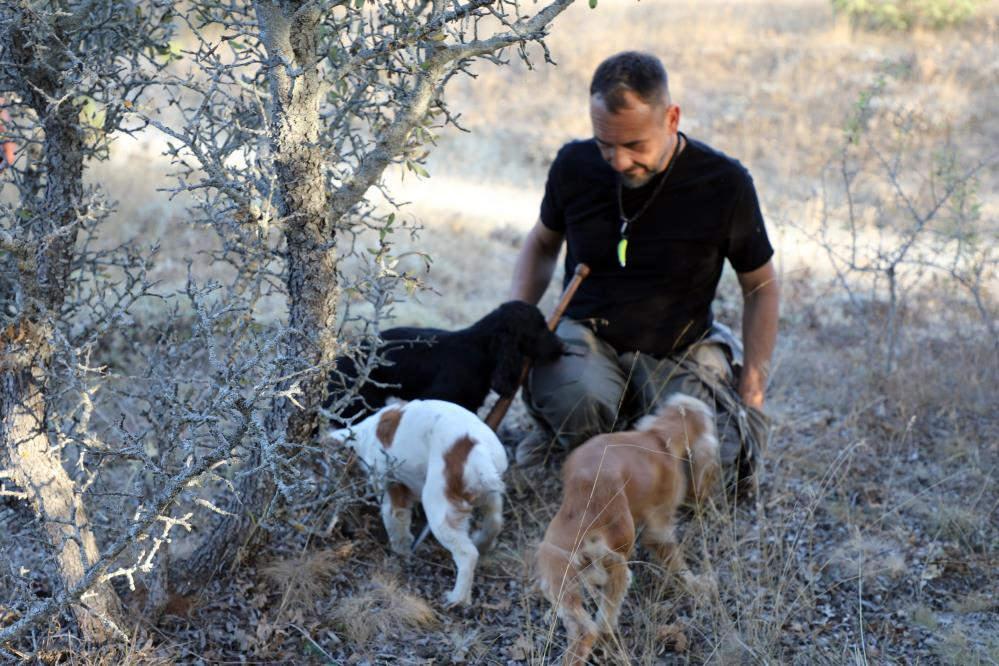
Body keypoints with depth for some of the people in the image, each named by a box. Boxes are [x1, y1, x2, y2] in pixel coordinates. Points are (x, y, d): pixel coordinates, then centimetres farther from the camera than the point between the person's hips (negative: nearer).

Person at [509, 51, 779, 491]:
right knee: (580, 402, -37)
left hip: (676, 353, 1)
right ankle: (563, 429, 1)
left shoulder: (724, 183, -10)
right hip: (587, 335, 0)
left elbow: (760, 287, 3)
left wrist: (752, 397, -4)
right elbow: (543, 243, 16)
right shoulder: (575, 165, -4)